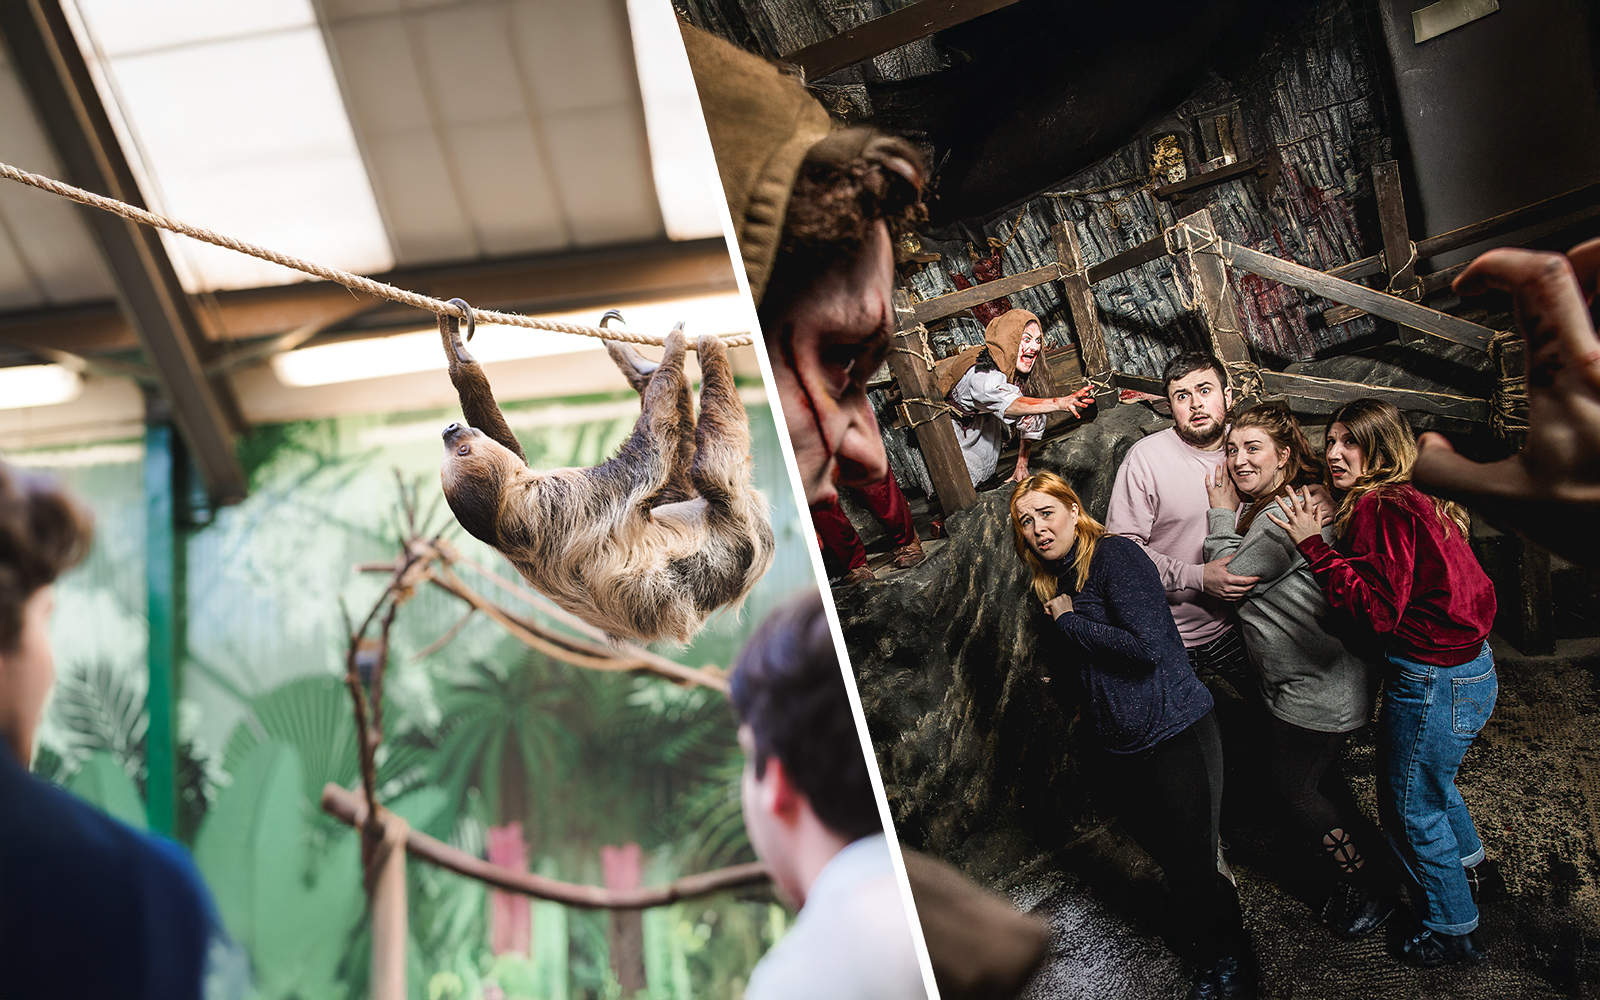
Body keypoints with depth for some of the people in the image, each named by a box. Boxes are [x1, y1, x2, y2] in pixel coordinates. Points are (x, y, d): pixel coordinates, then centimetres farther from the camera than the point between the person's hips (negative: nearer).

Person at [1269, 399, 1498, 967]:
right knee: (1431, 781, 32)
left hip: (1434, 681, -10)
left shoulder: (1382, 509, -23)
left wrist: (1315, 547, -25)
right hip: (1470, 667, 10)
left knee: (1413, 808, 9)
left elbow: (1376, 609, -27)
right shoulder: (1417, 499, 7)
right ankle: (1465, 863, 56)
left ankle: (1452, 932, 25)